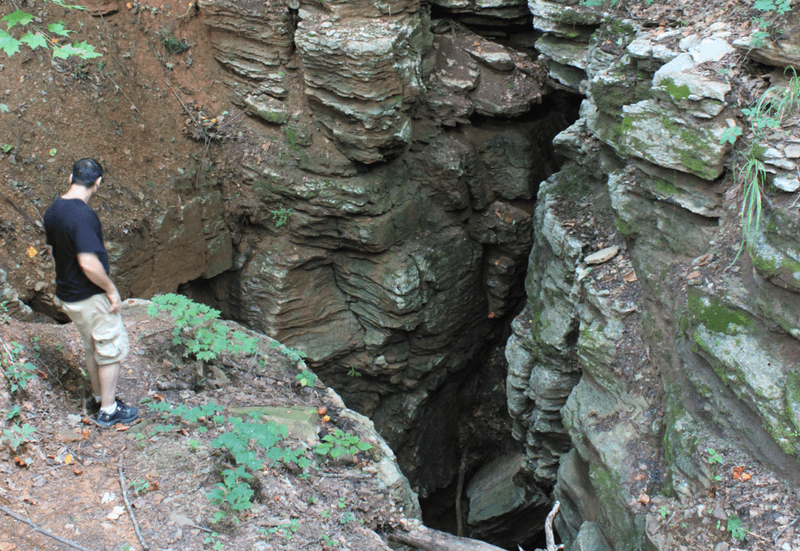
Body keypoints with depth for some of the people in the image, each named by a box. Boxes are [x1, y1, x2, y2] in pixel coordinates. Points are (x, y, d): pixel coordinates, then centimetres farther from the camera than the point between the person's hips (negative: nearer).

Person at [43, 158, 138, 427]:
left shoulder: (53, 211, 1)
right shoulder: (83, 216, -28)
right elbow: (89, 263, -31)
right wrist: (111, 289, -17)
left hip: (67, 293, 9)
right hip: (90, 298, -9)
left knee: (92, 348, 24)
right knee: (112, 350, 8)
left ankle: (99, 397, 39)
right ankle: (108, 410, 18)